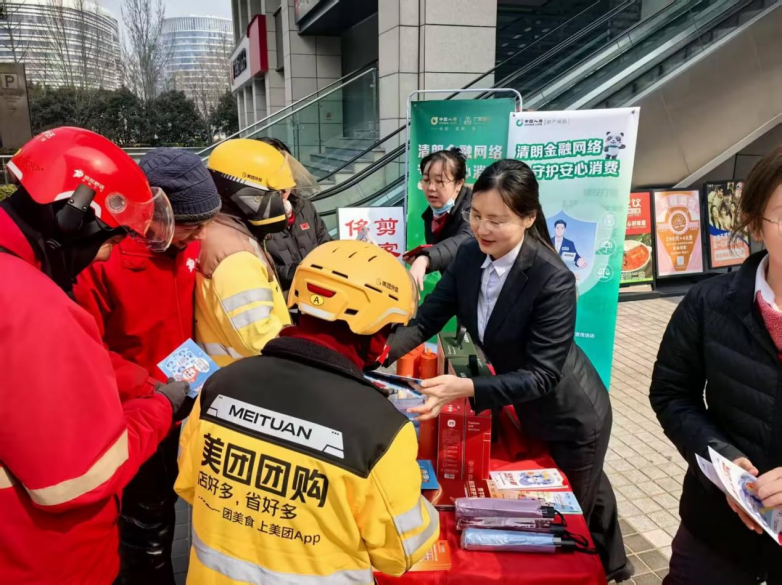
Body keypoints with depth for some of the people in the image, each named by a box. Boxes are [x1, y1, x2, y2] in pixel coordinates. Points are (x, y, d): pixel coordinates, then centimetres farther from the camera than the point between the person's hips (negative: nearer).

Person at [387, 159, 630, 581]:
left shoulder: (553, 280, -33)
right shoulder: (470, 257, -14)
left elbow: (541, 375, -32)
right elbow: (425, 320, -12)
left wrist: (466, 388, -45)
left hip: (572, 421, -7)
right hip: (524, 413, 7)